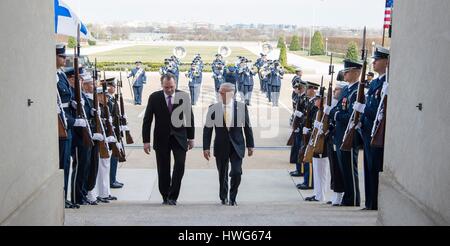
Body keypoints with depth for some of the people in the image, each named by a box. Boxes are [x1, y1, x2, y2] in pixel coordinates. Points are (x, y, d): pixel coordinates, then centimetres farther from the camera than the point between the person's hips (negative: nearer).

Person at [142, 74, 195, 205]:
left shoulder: (183, 96, -2)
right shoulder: (154, 98, -5)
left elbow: (189, 117, 6)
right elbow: (147, 120, -2)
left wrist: (191, 137, 6)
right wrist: (146, 140, -6)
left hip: (179, 137, 0)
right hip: (161, 138, 0)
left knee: (180, 165, -12)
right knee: (163, 170, 4)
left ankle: (172, 196, -3)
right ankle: (165, 197, 18)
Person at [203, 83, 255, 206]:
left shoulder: (242, 107, -3)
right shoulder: (213, 108, -4)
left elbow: (247, 127, 4)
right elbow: (207, 129, 1)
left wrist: (250, 145, 4)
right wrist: (206, 147, -4)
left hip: (237, 146, 0)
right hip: (221, 147, 1)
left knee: (236, 172, -10)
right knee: (222, 174, 10)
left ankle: (232, 198, 13)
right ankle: (223, 197, 33)